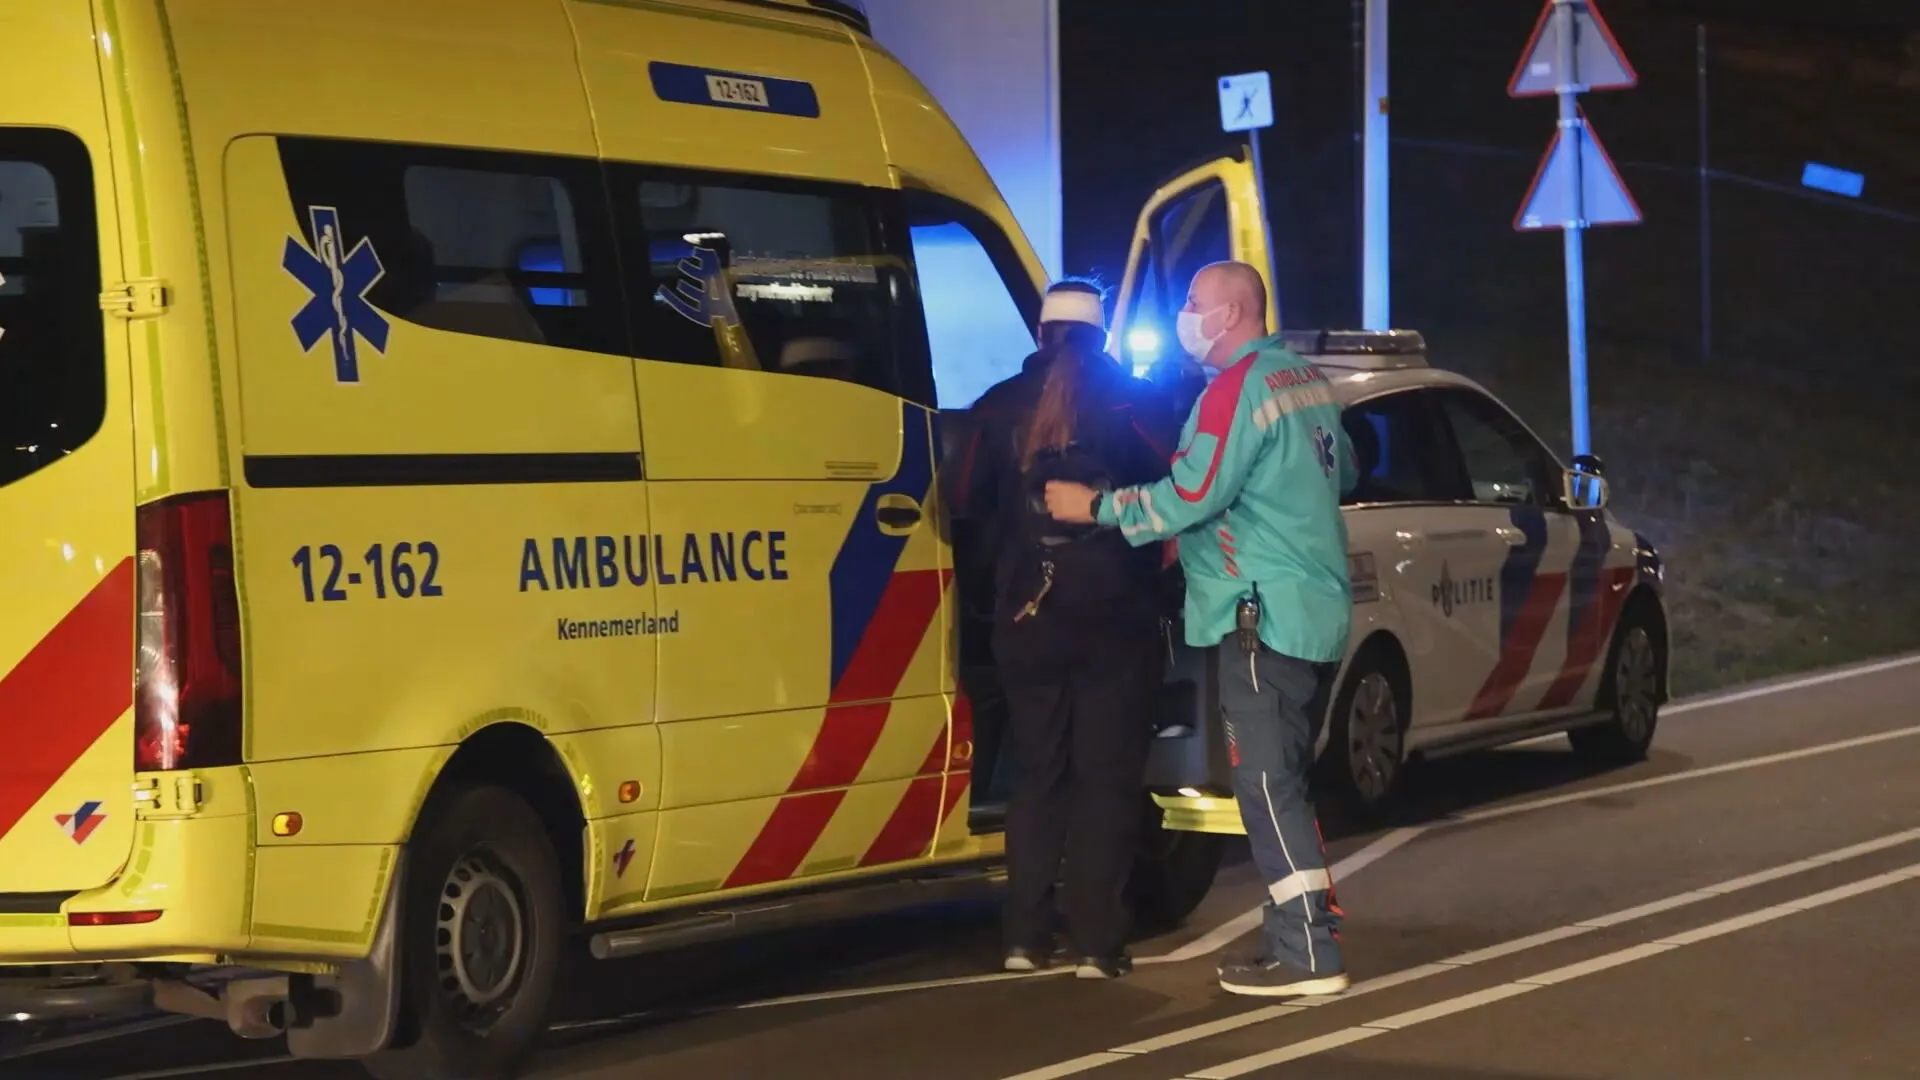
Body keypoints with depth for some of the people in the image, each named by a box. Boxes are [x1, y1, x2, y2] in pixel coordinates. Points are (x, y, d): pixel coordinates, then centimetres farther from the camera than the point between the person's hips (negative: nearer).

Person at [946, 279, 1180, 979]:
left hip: (1026, 621, 2)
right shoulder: (1133, 402, -3)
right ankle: (1098, 944, -2)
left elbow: (969, 502, 12)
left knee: (1036, 775, 12)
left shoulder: (1001, 407, 4)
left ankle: (1026, 939, 9)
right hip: (1114, 619, -2)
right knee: (1106, 779, 2)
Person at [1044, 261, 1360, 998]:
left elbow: (1189, 498, -19)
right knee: (1286, 779, 14)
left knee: (1266, 782, -9)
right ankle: (1307, 932, 16)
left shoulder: (1238, 389, -14)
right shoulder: (1307, 381, 14)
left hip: (1265, 611, -9)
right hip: (1314, 606, 9)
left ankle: (1308, 955, -12)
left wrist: (1095, 507, -9)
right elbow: (1343, 473, 26)